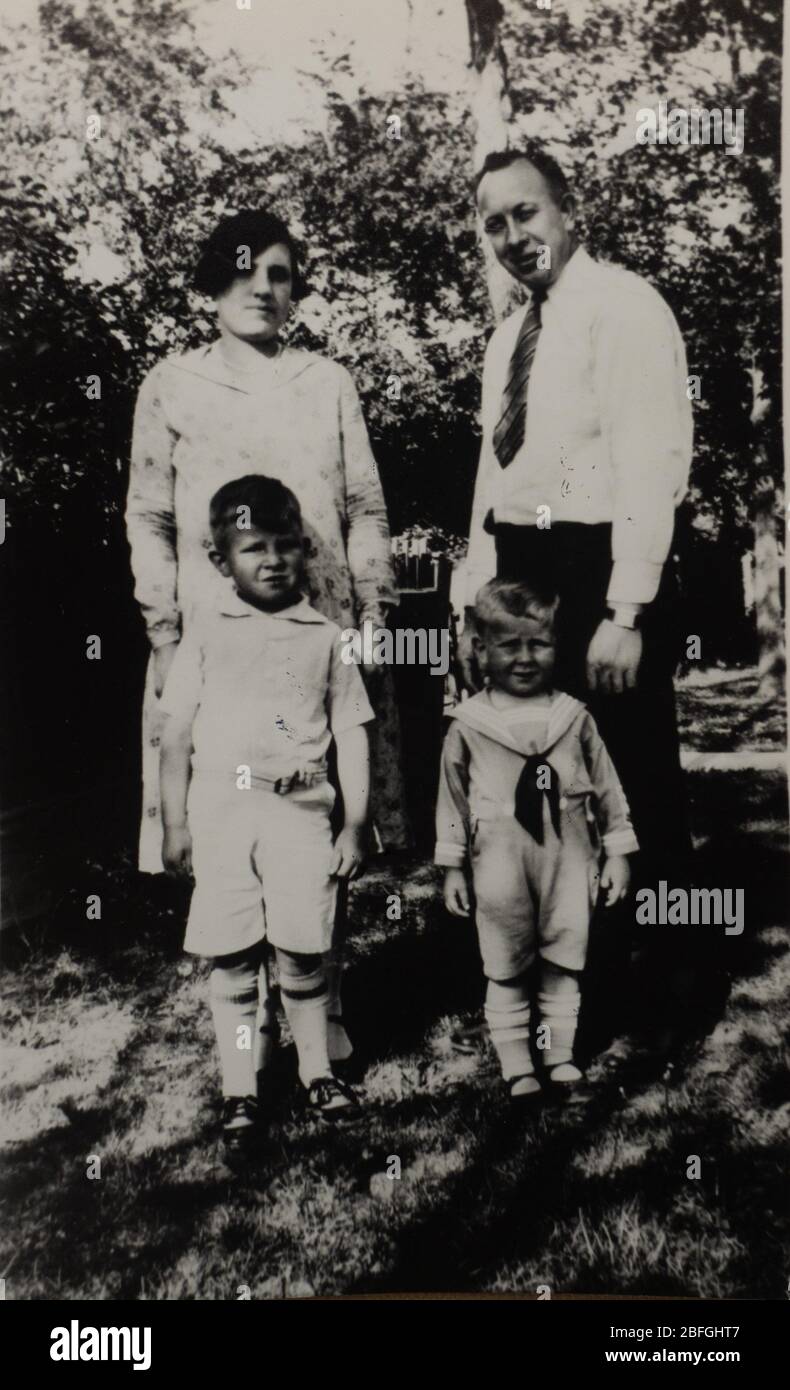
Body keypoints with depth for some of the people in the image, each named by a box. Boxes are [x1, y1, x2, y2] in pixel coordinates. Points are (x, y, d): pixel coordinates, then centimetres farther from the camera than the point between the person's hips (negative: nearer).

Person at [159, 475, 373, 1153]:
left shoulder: (326, 639, 9)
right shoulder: (206, 637, 7)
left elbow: (351, 736, 9)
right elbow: (176, 734, 7)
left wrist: (355, 825, 4)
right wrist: (175, 825, 3)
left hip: (300, 809, 0)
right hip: (221, 809, 0)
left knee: (304, 949, 1)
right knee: (232, 954, 2)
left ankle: (318, 1071, 22)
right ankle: (239, 1092, 15)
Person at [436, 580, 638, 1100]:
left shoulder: (574, 717, -1)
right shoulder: (468, 725, -4)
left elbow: (607, 786, 6)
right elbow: (453, 799, 3)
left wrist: (618, 853, 6)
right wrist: (452, 868, 3)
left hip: (568, 861, 1)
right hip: (500, 867, -1)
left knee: (565, 963, 12)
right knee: (505, 970, 7)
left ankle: (560, 1053, 27)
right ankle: (517, 1066, 19)